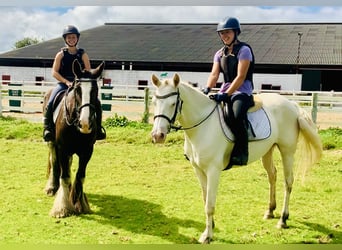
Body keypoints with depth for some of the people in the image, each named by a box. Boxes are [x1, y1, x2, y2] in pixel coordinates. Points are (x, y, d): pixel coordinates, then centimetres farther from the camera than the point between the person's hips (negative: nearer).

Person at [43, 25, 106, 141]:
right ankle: (48, 128, -11)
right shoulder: (61, 54, 5)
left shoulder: (83, 54, 8)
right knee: (50, 103, -26)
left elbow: (88, 72, 6)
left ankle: (98, 128, -3)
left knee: (96, 103, -17)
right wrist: (67, 82, -14)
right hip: (63, 84, -1)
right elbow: (54, 72, -1)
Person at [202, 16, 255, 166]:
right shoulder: (220, 54, 13)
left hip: (242, 92, -7)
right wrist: (207, 89, -18)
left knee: (236, 116, -35)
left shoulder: (244, 50, -7)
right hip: (225, 91, 7)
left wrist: (225, 94, -26)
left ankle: (241, 155, -29)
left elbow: (240, 77, -16)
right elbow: (214, 74, 2)